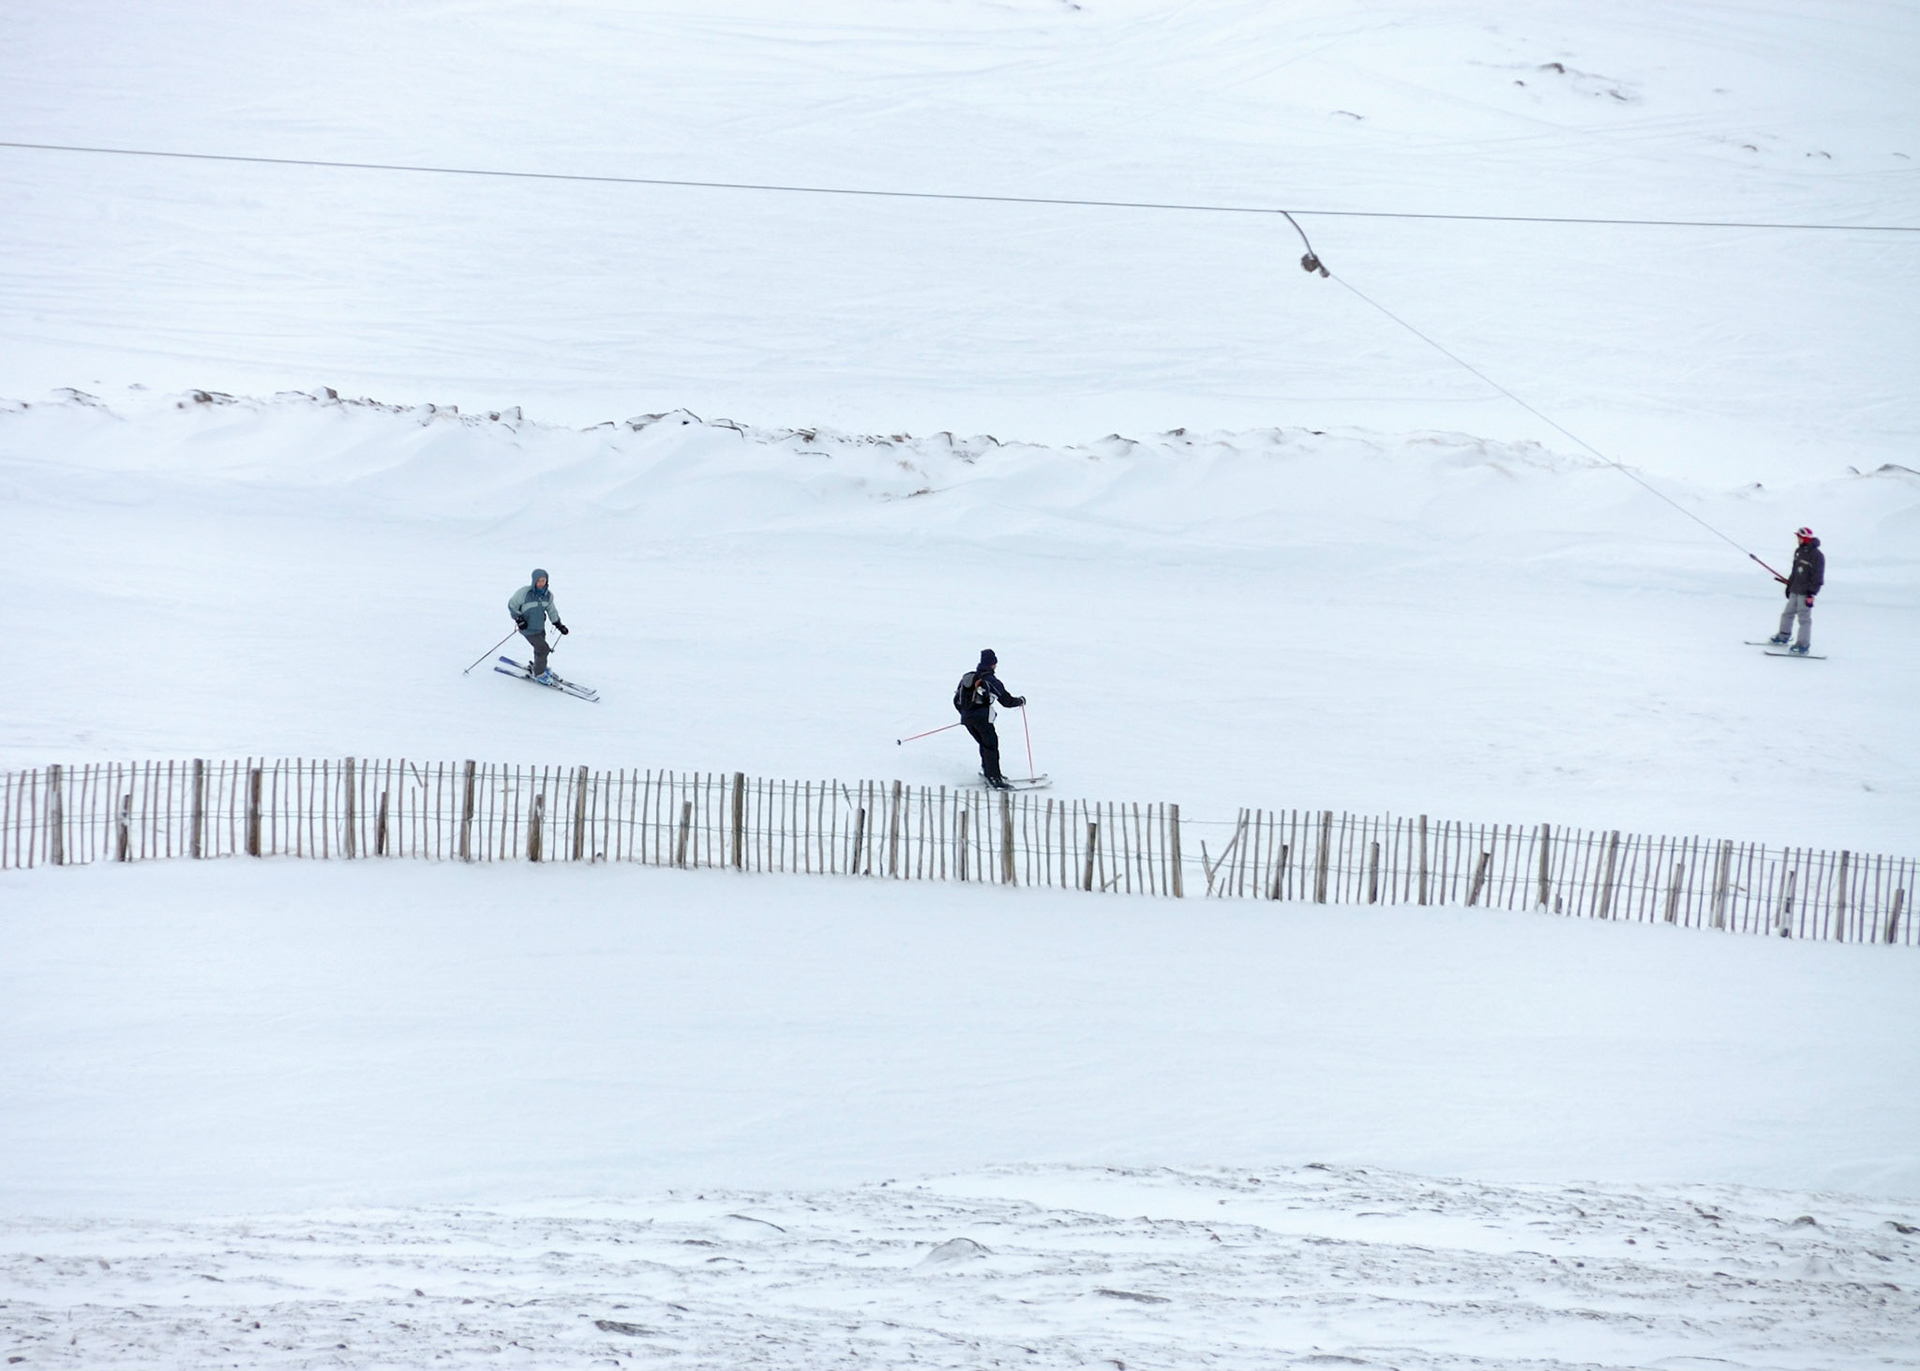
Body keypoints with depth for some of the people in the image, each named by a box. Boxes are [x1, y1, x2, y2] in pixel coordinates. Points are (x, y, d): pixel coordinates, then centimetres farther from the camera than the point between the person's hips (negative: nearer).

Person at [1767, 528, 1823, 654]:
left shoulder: (1816, 555, -15)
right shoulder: (1799, 552, 11)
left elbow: (1817, 577, -16)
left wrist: (1811, 594, -19)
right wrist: (1789, 584, 25)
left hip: (1805, 592, -9)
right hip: (1795, 590, 9)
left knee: (1804, 618, -6)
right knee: (1788, 613, 19)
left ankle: (1803, 645, -3)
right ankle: (1783, 636, 37)